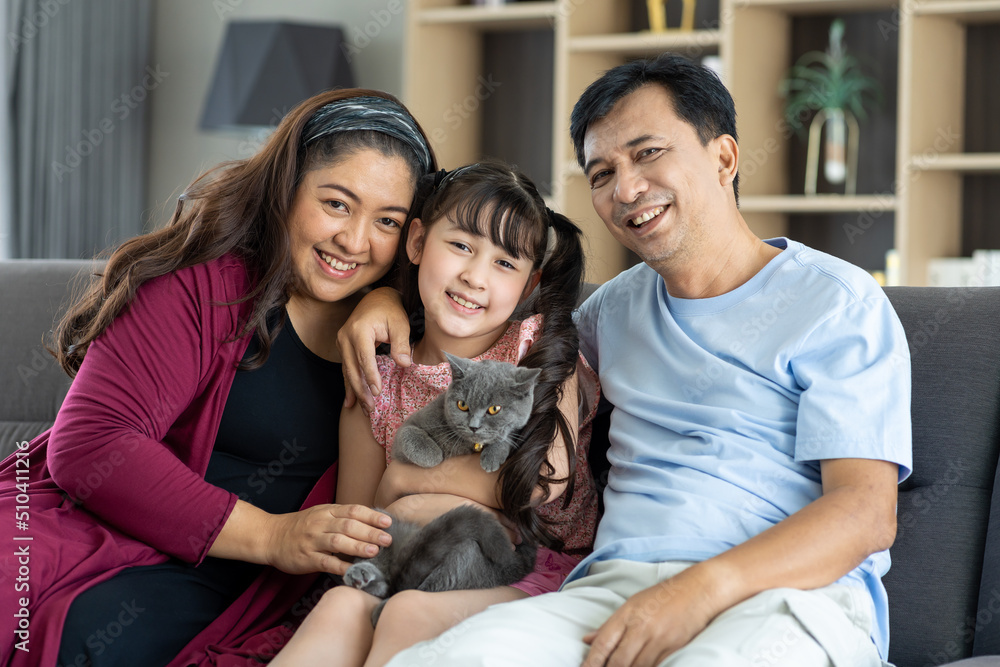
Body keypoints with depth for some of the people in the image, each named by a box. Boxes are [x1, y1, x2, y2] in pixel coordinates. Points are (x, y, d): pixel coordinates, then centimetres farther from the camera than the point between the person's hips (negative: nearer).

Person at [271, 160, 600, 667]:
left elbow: (545, 479, -13)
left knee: (410, 613, -33)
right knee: (342, 606, -29)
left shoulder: (541, 346, 1)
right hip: (424, 577, 3)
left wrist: (403, 479, -4)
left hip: (538, 576, -3)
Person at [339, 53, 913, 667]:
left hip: (790, 593, -4)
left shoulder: (836, 302, 6)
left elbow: (866, 513, -6)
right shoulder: (618, 306, 26)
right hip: (619, 587, 4)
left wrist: (704, 588, -23)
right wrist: (396, 299, 25)